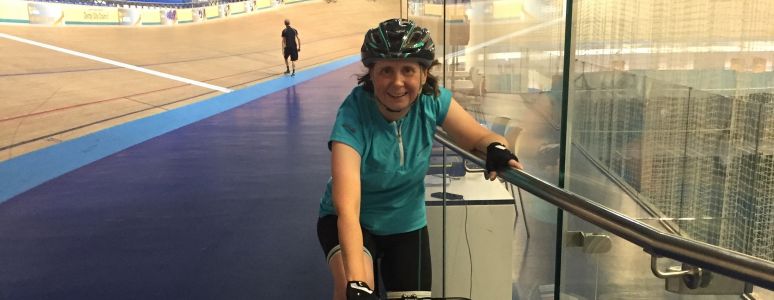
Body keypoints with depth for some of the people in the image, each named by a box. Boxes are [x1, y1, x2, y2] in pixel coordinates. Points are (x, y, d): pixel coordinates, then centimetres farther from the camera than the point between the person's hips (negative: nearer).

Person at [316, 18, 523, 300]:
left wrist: (496, 148, -33)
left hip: (406, 224, 4)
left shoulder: (432, 100, -19)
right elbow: (347, 208, -38)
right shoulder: (353, 116, -30)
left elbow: (479, 136, -8)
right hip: (352, 222, -4)